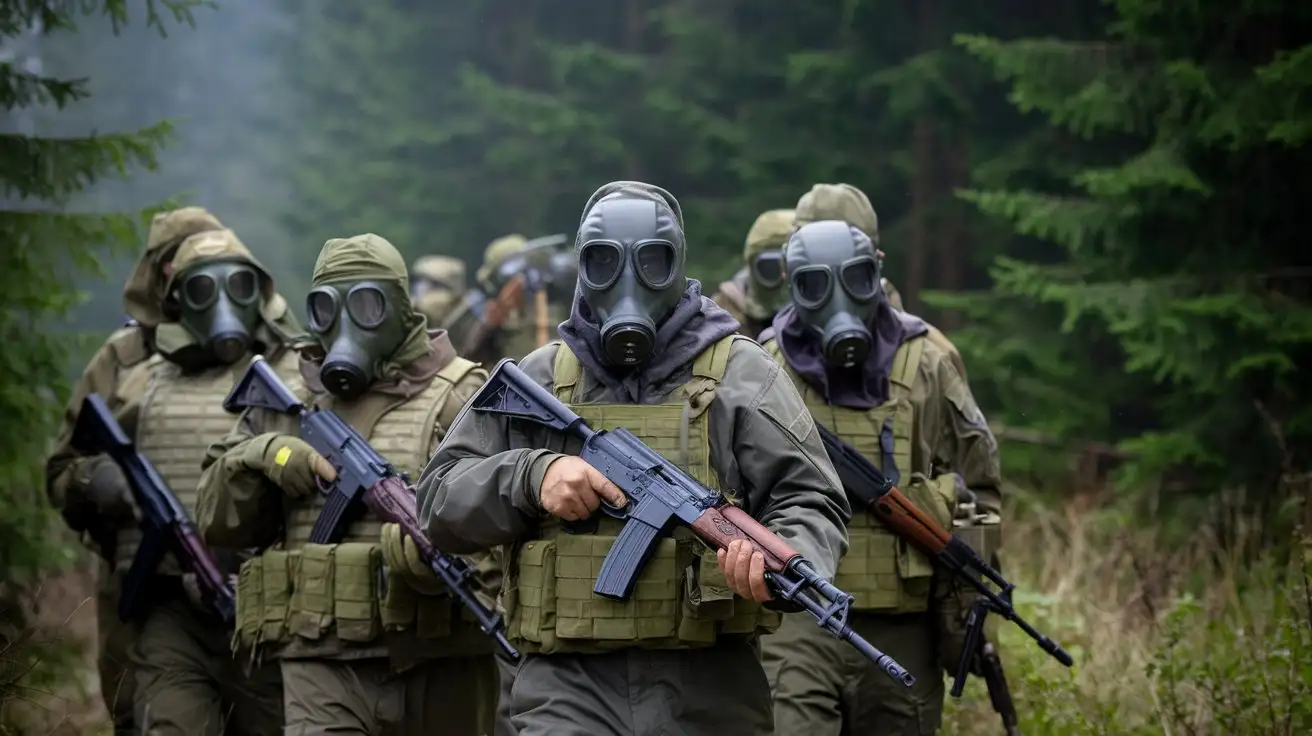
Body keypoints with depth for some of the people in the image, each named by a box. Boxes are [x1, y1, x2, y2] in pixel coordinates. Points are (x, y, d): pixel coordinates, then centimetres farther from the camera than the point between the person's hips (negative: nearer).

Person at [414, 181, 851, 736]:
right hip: (568, 688, 0)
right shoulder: (536, 379, 12)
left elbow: (811, 502, 0)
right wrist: (530, 477, -8)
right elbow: (440, 500, 12)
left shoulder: (739, 373, 7)